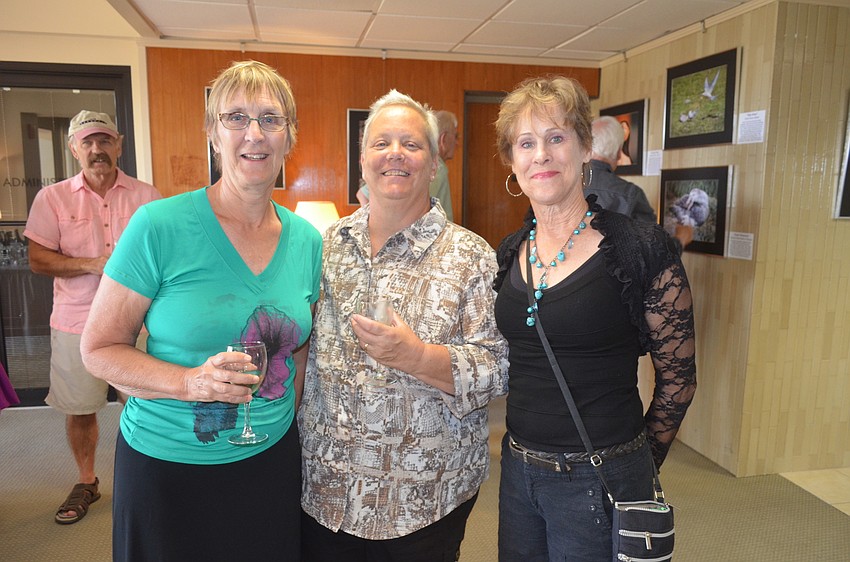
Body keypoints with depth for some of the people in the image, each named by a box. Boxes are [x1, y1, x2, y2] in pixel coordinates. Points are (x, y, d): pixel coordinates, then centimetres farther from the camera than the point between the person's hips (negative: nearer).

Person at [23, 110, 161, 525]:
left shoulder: (146, 195, 3)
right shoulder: (52, 198, 2)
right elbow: (38, 260, -2)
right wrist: (93, 264, -14)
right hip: (76, 323, 1)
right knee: (79, 409, 12)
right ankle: (86, 482, 33)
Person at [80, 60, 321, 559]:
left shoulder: (306, 239, -2)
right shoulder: (159, 227, -15)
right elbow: (99, 349, -10)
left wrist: (286, 417, 4)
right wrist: (190, 382, -23)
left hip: (272, 461, 4)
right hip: (165, 468, -3)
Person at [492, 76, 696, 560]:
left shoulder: (641, 248, -14)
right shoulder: (510, 253, 2)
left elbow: (678, 377, -6)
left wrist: (640, 464, 2)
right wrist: (528, 451, 11)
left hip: (598, 482, -5)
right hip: (518, 469, 5)